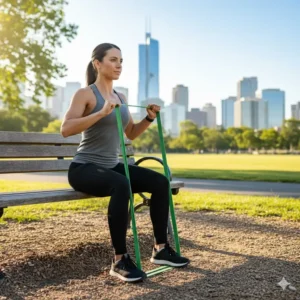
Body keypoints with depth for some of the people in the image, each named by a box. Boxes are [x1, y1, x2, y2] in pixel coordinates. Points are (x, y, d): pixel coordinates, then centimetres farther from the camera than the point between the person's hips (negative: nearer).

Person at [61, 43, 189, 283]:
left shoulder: (121, 97, 13)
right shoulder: (85, 94, -9)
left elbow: (131, 134, 20)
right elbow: (65, 130, -23)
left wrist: (149, 118, 3)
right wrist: (102, 112, -30)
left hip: (112, 166, 7)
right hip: (84, 168, -7)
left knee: (160, 182, -10)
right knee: (121, 185, -38)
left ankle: (160, 248, -1)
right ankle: (120, 260, -27)